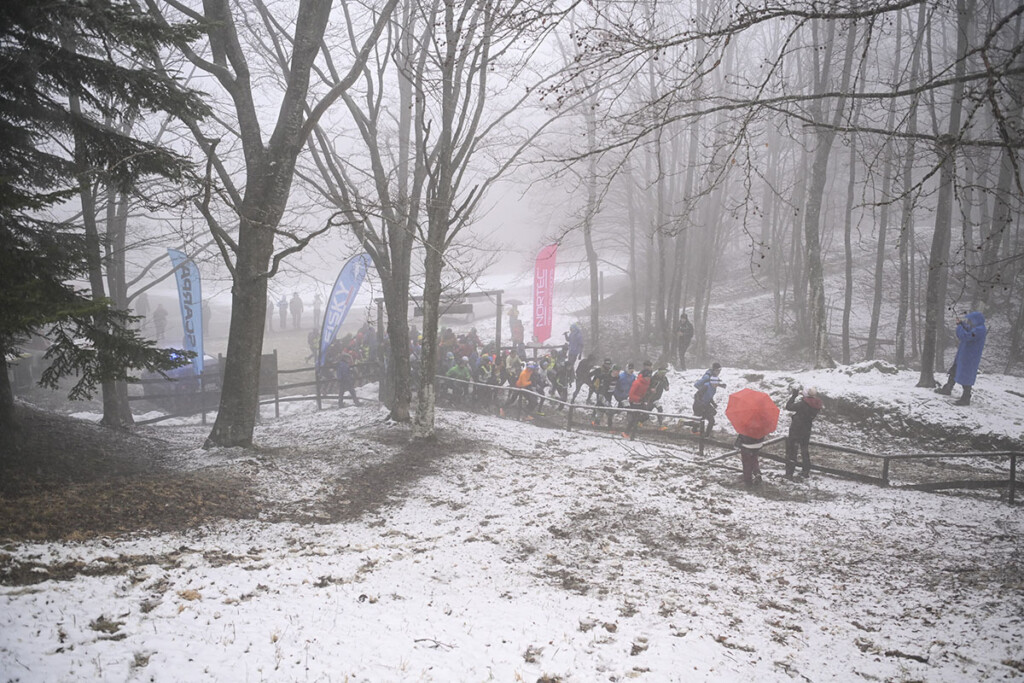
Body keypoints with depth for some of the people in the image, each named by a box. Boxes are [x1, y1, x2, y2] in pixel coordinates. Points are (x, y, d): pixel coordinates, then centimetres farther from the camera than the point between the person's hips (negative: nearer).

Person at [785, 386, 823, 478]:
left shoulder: (802, 404, -25)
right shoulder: (817, 406, -6)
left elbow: (788, 407, -17)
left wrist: (793, 395, -6)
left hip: (795, 431, -6)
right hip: (806, 432, 6)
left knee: (791, 451, 5)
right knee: (805, 452, 22)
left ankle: (789, 473, 6)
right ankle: (806, 472, 31)